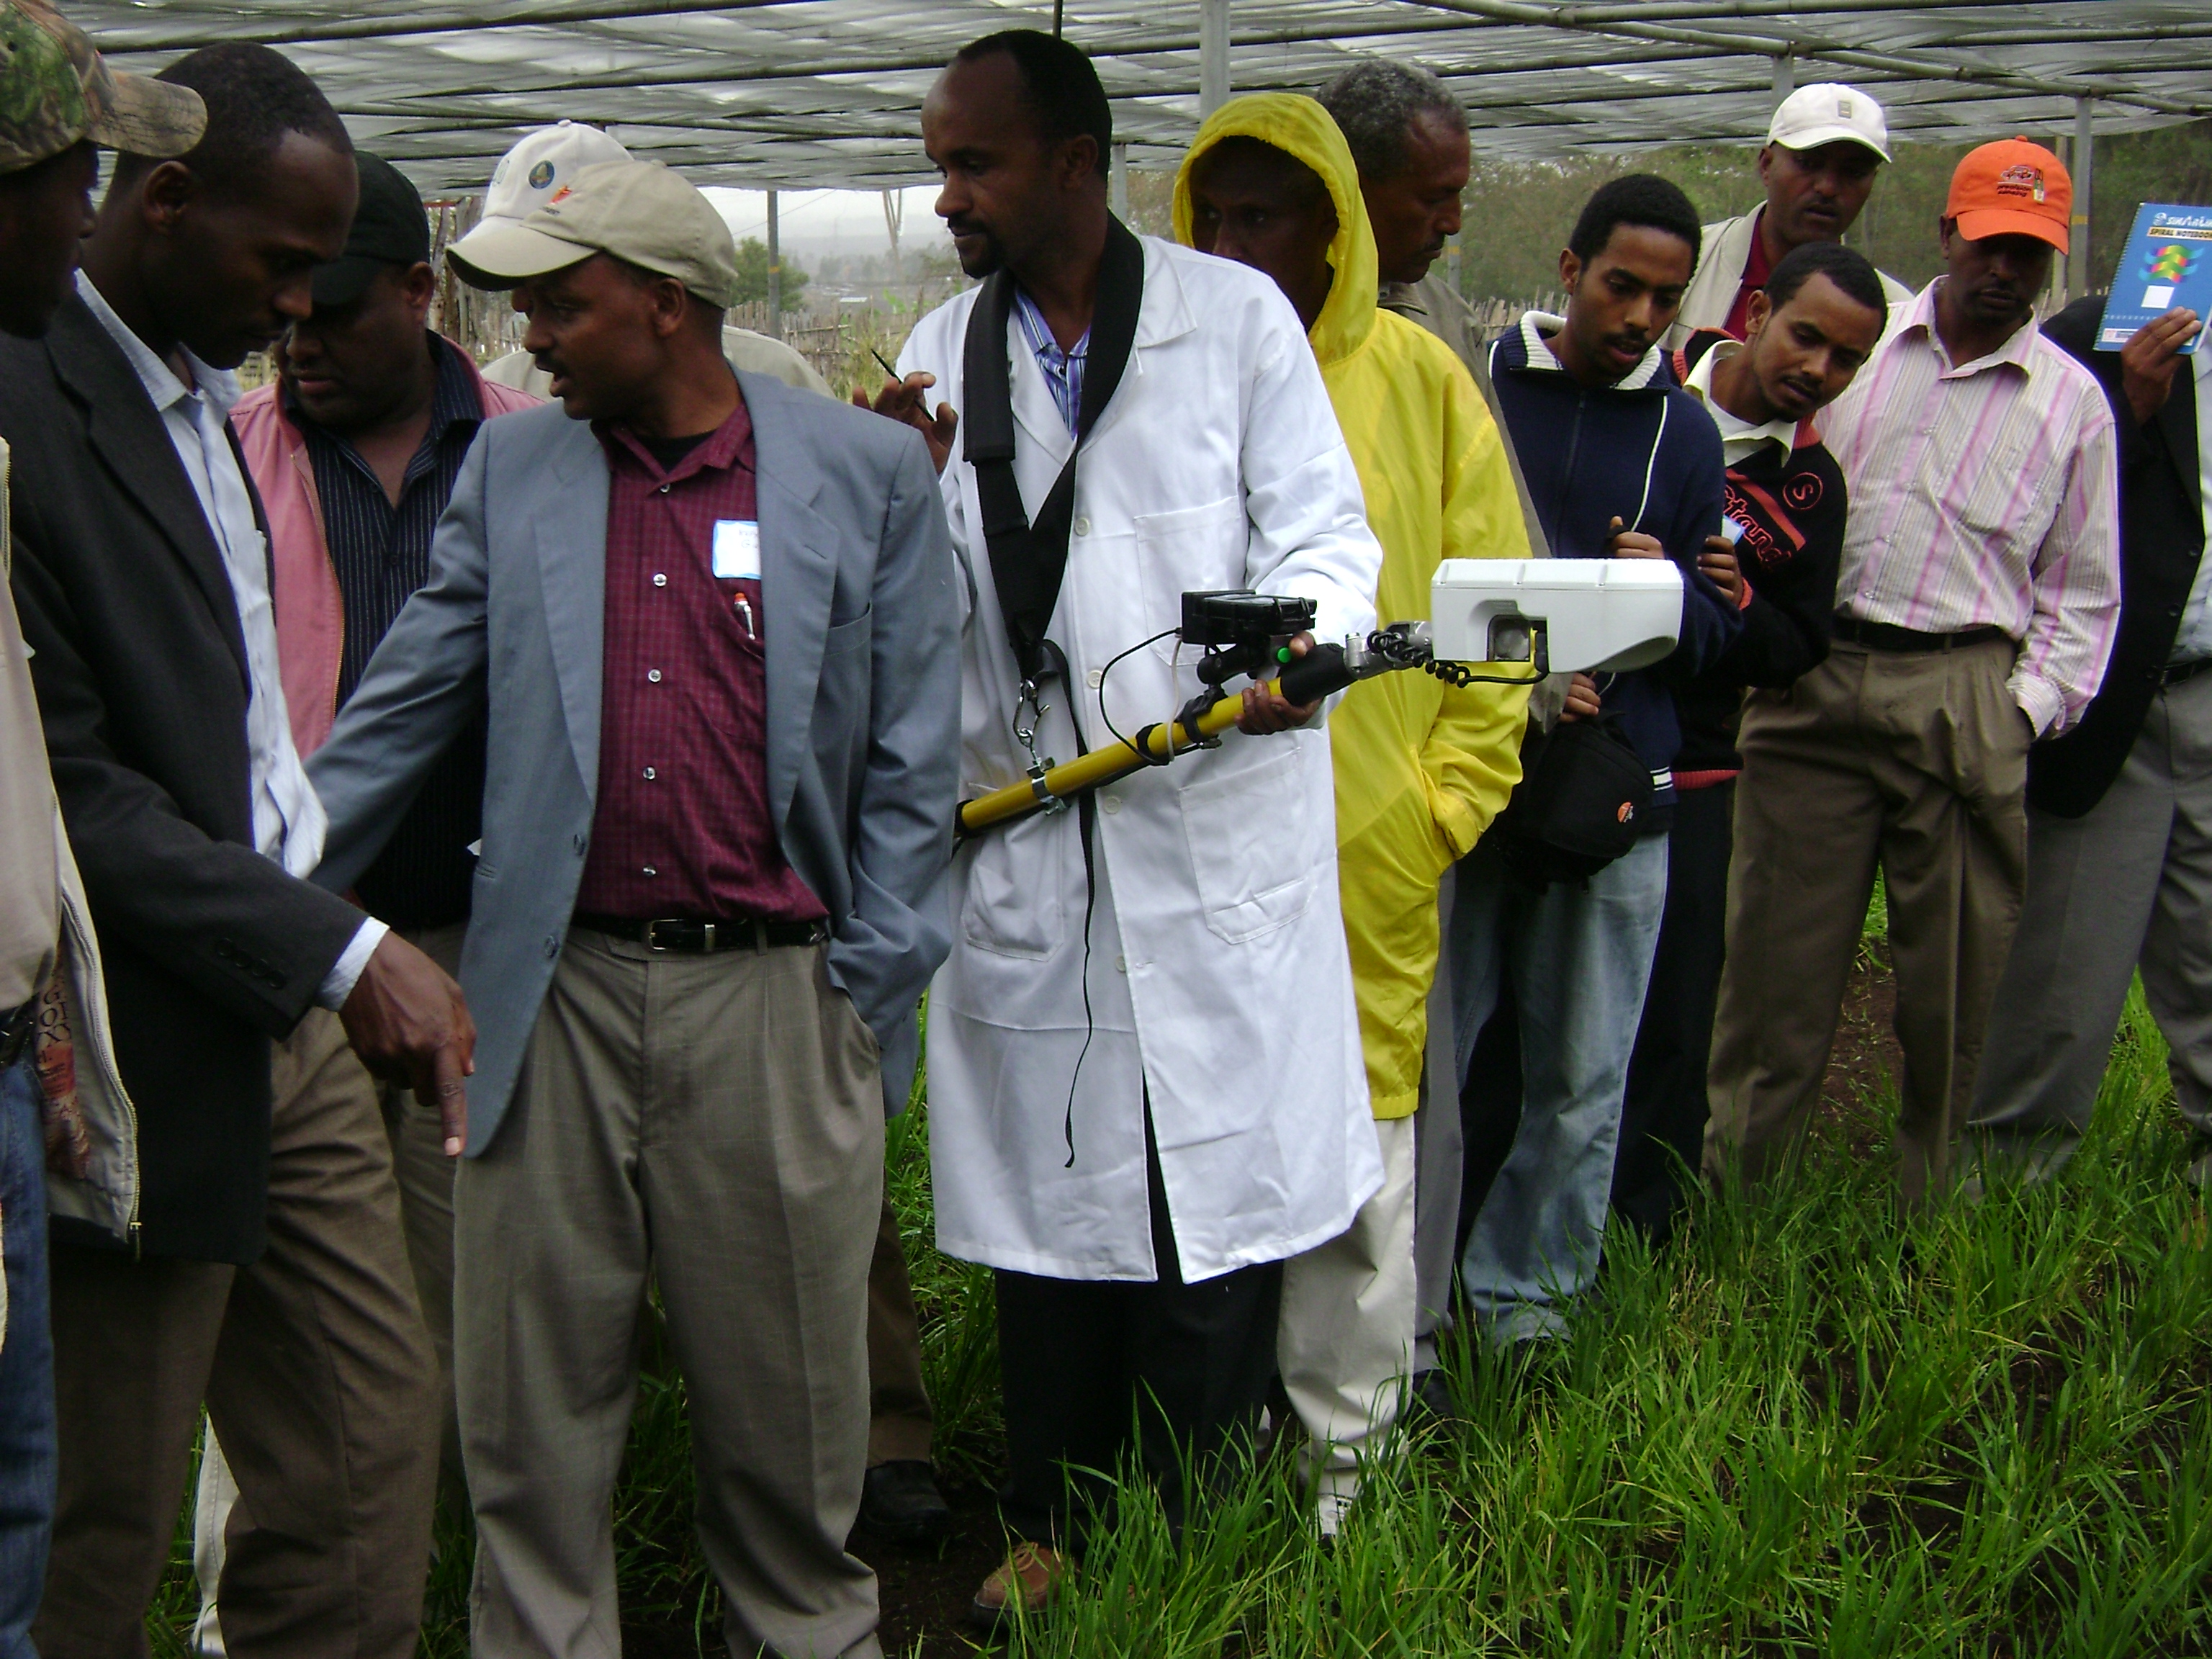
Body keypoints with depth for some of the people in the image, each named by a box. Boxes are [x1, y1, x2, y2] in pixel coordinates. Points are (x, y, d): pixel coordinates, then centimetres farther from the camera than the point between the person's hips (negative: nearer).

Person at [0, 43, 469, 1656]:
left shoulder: (196, 394, 12)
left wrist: (346, 940, 10)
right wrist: (343, 951, -22)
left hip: (290, 1022, 9)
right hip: (148, 1056, -9)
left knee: (379, 1433, 13)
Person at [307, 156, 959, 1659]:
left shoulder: (869, 473, 2)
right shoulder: (511, 473, 8)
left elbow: (912, 759, 3)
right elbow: (398, 714, 10)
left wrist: (865, 989, -1)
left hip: (773, 989, -2)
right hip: (557, 988, 2)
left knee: (785, 1386, 8)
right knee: (535, 1393, 7)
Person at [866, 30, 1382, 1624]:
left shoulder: (1238, 314, -1)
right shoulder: (944, 350, 10)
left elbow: (1322, 525, -3)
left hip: (1217, 828, -3)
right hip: (1025, 836, 3)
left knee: (1213, 1192, 4)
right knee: (1047, 1189, 10)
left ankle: (1193, 1533, 19)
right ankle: (1053, 1521, 25)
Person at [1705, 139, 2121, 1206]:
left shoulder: (2072, 400, 10)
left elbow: (2083, 591, 12)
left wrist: (2028, 712, 0)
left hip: (1966, 699, 0)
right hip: (1816, 679, 0)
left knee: (1960, 978, 3)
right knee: (1779, 957, 1)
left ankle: (1938, 1224, 15)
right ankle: (1732, 1196, 12)